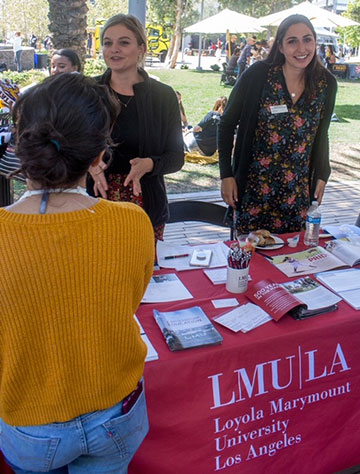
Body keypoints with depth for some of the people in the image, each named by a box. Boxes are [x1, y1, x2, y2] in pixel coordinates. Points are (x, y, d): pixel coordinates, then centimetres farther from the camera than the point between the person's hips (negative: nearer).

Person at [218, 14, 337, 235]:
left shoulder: (326, 83, 1)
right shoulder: (258, 74, -10)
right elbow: (227, 124, -4)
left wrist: (322, 175, 10)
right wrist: (226, 175, -7)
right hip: (253, 189, -2)